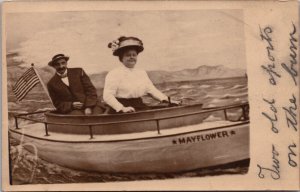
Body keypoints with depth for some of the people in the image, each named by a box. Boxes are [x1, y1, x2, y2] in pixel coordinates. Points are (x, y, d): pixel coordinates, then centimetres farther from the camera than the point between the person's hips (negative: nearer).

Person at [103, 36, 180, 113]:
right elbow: (107, 96, -11)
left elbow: (152, 90, 14)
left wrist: (167, 100, 0)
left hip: (140, 107, 6)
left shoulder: (142, 73, 18)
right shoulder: (114, 74, -3)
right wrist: (122, 108, -23)